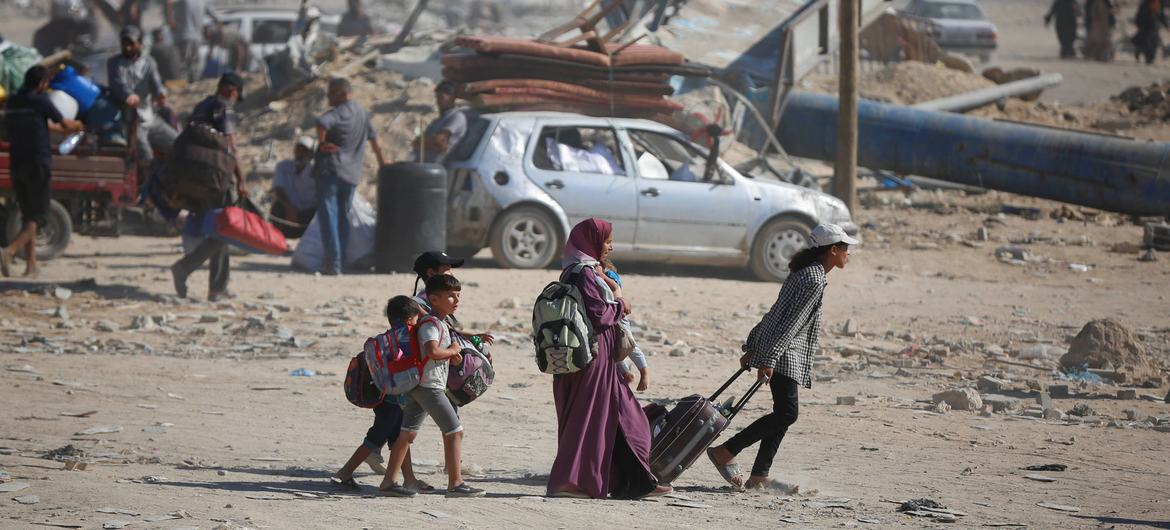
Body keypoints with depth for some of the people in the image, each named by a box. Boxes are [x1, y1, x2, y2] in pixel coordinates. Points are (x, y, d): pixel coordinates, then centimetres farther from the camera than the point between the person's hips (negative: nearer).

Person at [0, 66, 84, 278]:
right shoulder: (40, 101, -9)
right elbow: (64, 124, 3)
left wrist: (67, 128, 33)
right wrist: (78, 126, 26)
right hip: (38, 164, -6)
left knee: (28, 214, 14)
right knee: (38, 216, -4)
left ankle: (31, 266, 10)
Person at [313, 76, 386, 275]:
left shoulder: (338, 113, -11)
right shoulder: (362, 113, 14)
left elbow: (322, 123, -33)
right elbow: (373, 138, 27)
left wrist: (322, 143, -17)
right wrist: (381, 160, 41)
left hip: (330, 170, -7)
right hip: (351, 174, 7)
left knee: (328, 217, -7)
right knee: (343, 217, 16)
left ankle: (333, 263, -15)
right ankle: (341, 261, 17)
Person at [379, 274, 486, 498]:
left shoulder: (441, 324, 17)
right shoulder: (431, 324, -15)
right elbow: (433, 351, -31)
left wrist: (452, 354, 10)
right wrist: (453, 350, -14)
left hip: (416, 385, 10)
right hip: (429, 385, -10)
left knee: (408, 433, 9)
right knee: (455, 432, -6)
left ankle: (389, 482, 10)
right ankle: (455, 484, -6)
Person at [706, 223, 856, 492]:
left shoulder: (806, 274, 18)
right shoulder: (814, 281, -14)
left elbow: (777, 313, 21)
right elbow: (791, 322, -20)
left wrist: (752, 347, 23)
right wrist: (769, 359, -24)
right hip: (783, 353, -11)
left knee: (783, 414, 9)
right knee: (787, 413, -14)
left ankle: (759, 476, 7)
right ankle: (724, 453, -13)